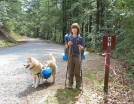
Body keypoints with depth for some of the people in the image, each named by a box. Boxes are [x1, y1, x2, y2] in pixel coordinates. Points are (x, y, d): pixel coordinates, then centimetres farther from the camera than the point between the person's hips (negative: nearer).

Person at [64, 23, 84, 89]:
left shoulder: (80, 38, 3)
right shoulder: (68, 37, 5)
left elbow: (83, 47, 6)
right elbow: (65, 47, 8)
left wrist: (81, 47, -17)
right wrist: (68, 44, -13)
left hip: (77, 56, 0)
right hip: (70, 55, 1)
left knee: (78, 71, 3)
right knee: (70, 71, 5)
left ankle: (78, 84, 13)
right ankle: (70, 83, 17)